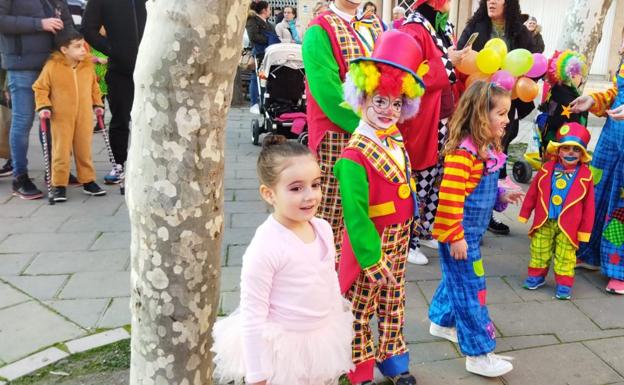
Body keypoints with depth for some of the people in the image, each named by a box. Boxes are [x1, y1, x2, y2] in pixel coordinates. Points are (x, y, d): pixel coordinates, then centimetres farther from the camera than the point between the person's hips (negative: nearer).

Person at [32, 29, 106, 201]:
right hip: (61, 119, -3)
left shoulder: (88, 65, 3)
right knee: (61, 153, 1)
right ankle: (59, 186, 11)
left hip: (84, 118, 3)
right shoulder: (52, 66, -9)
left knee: (85, 151, 11)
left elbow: (94, 86, 17)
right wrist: (43, 106, -10)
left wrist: (98, 104, 11)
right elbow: (40, 88, -1)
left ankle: (88, 181, 23)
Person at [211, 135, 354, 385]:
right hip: (280, 348, -6)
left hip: (323, 341, 6)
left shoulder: (323, 228, -6)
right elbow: (252, 316, -20)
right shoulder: (265, 247, -26)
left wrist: (338, 326, 16)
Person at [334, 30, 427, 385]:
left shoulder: (396, 141, 1)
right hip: (371, 241, -8)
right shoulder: (355, 156, -23)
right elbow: (355, 214, -23)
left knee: (394, 301, 21)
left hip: (399, 237, 8)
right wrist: (372, 260, -20)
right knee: (361, 307, 9)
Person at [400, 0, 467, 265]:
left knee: (436, 180, 16)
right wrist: (446, 62, -19)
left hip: (445, 121, 9)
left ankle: (425, 230, 31)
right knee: (419, 182, 0)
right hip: (420, 122, -9)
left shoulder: (444, 28, 15)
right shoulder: (413, 31, -14)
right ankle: (407, 241, 13)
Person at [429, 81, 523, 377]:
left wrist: (501, 196, 7)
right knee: (471, 289, -2)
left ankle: (442, 321, 45)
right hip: (458, 234, -9)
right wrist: (455, 237, -24)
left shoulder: (489, 148, 7)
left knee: (456, 279, 23)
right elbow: (450, 197, -27)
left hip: (473, 231, 9)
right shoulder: (463, 151, -25)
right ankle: (478, 354, 10)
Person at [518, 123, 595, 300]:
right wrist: (524, 213, 7)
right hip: (544, 222, 2)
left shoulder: (585, 175, -7)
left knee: (565, 255, 8)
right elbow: (533, 193, 4)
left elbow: (588, 204, -3)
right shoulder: (547, 169, -4)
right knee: (539, 250, 14)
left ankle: (564, 283, 19)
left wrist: (585, 229, -1)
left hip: (568, 225, -2)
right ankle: (536, 275, 30)